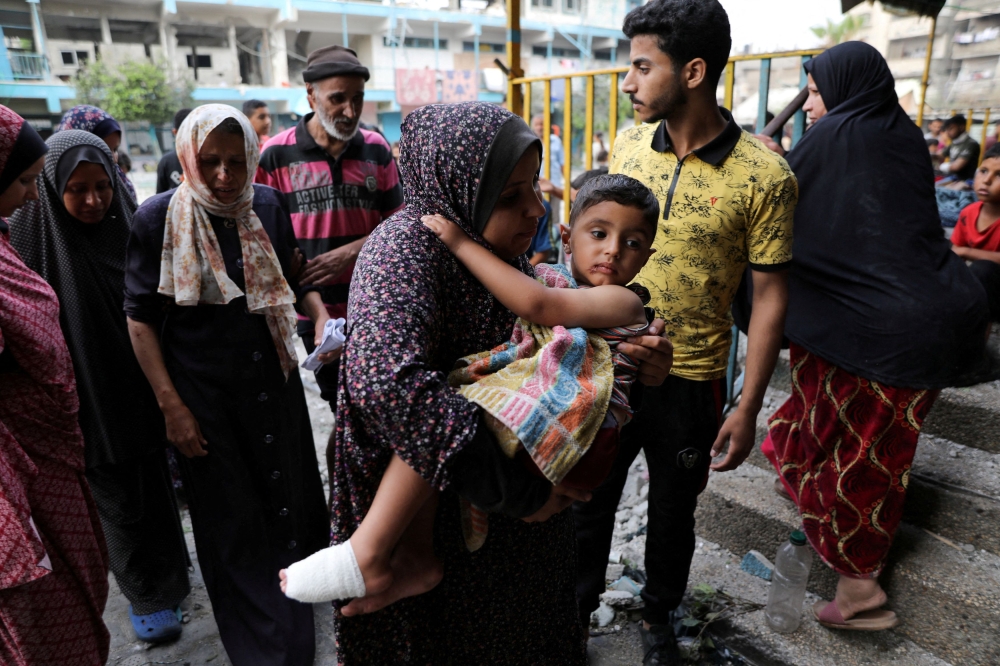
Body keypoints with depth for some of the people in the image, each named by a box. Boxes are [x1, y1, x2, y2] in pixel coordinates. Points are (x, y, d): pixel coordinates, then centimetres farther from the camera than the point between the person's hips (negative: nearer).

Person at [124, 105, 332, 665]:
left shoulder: (268, 205, -1)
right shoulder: (158, 218, -10)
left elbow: (294, 277, 11)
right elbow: (142, 319, -6)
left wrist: (321, 315, -9)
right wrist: (171, 405, -9)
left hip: (274, 379, 3)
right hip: (205, 392, -2)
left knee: (291, 496, 14)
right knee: (231, 519, 10)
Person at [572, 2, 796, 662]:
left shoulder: (764, 176, -15)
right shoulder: (628, 143, -3)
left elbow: (770, 296, -9)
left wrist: (748, 410, -9)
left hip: (689, 383, -3)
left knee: (672, 512, 18)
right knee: (589, 498, 18)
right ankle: (579, 602, 46)